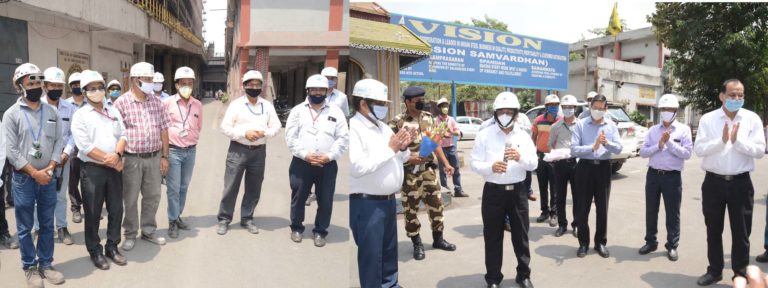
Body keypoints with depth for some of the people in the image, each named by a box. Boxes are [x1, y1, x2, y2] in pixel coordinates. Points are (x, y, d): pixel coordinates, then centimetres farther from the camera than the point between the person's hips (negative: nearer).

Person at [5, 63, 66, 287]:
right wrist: (34, 173, -12)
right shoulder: (12, 114, -5)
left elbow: (59, 141, 5)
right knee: (25, 227, 6)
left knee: (47, 224, 11)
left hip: (48, 176, 3)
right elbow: (11, 151, -9)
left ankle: (46, 263, 23)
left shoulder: (51, 111, 6)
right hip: (24, 178, -3)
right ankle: (30, 267, 18)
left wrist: (50, 168, -8)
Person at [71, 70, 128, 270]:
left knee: (116, 209, 10)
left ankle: (112, 247, 25)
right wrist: (109, 160, -14)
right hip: (92, 169, -4)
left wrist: (117, 154, -13)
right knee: (93, 213, 5)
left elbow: (123, 135, 6)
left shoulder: (113, 112, 11)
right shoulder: (80, 116, -6)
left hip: (115, 168, 5)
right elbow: (85, 146, -14)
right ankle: (95, 251, 19)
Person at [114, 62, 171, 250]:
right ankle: (130, 235, 21)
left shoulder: (156, 102, 6)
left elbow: (163, 130, 8)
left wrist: (164, 156, 5)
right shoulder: (122, 103, -6)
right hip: (132, 158, -4)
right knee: (130, 199, 7)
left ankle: (148, 231, 28)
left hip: (154, 157, 4)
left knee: (152, 196, 12)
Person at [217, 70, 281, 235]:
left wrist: (264, 133, -14)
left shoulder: (267, 105, 7)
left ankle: (247, 219, 25)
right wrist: (245, 133, -18)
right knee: (231, 187, 1)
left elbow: (276, 126, 6)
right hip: (238, 150, -3)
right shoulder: (236, 104, -3)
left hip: (259, 151, 3)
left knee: (254, 189, 11)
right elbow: (226, 127, -6)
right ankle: (224, 219, 13)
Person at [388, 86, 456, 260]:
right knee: (411, 209, 4)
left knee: (436, 204, 11)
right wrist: (408, 158, -24)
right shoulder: (397, 123, -12)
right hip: (409, 173, -5)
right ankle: (417, 244, 18)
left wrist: (446, 163, 11)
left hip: (428, 169, 5)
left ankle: (438, 239, 27)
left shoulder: (428, 118, 7)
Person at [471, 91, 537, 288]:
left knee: (521, 235, 12)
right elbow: (475, 163, -6)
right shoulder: (484, 135, -2)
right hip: (493, 191, -2)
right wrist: (491, 167, -26)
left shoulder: (523, 136, 5)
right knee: (493, 237, 6)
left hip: (518, 191, 2)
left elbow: (534, 164, -1)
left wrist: (520, 157, -22)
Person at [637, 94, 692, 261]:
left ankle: (672, 246, 16)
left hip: (672, 177, -3)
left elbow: (687, 154, -11)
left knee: (673, 213, 4)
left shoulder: (683, 130, -2)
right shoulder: (653, 130, 6)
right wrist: (659, 145, -14)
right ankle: (651, 242, 24)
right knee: (651, 211, 11)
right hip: (653, 174, 3)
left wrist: (669, 142, -16)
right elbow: (643, 152, 0)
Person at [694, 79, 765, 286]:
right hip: (714, 182, 1)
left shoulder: (752, 119, -1)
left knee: (741, 232, 8)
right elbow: (699, 149, -9)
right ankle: (714, 271, 27)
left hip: (741, 183, 0)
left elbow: (760, 151, -8)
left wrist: (737, 140, -20)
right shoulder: (708, 119, -2)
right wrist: (721, 141, -22)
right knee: (713, 230, 12)